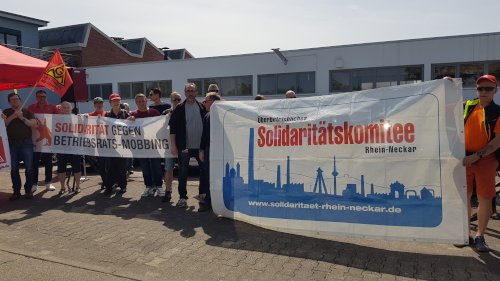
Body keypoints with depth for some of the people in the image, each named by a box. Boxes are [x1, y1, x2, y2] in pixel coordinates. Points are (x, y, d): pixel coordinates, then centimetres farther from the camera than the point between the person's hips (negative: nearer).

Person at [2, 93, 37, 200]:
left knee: (29, 168, -3)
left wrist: (22, 118, -13)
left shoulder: (27, 111, 8)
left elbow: (34, 124, -5)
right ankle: (16, 191, 11)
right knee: (13, 169, 4)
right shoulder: (6, 112, 11)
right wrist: (13, 116, -14)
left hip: (26, 143, -1)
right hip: (12, 144, 2)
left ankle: (28, 190, 6)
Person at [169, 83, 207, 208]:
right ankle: (182, 197, 16)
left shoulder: (202, 107, 4)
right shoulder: (179, 108, -1)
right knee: (183, 173, 5)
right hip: (184, 147, -2)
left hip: (201, 146, 2)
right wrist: (173, 145, -8)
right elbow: (172, 127, -3)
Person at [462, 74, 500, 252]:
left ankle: (480, 236, 15)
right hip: (464, 159, 2)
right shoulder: (467, 106, 5)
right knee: (464, 197, 7)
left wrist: (476, 156, -18)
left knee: (485, 199, 2)